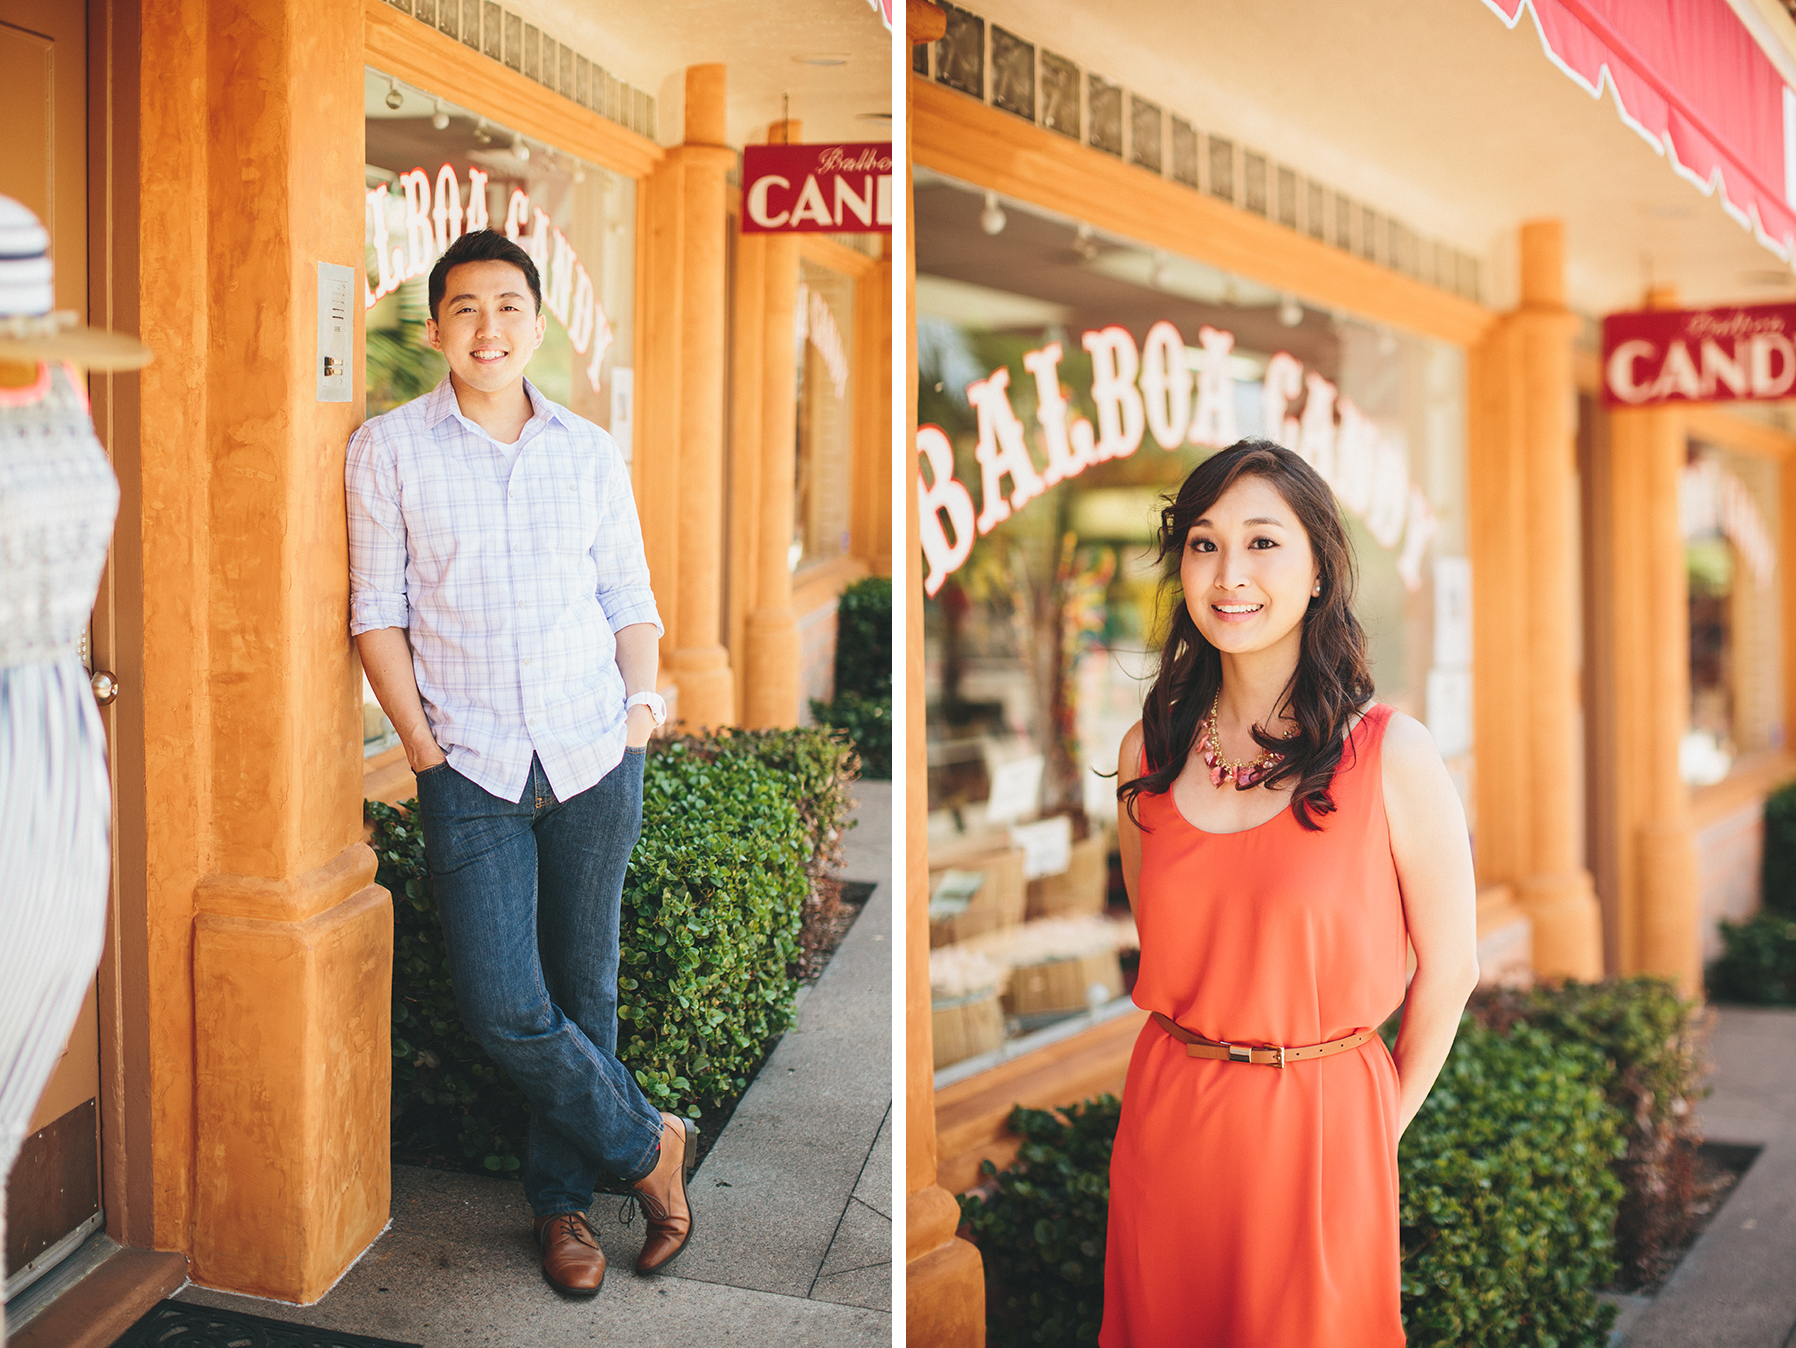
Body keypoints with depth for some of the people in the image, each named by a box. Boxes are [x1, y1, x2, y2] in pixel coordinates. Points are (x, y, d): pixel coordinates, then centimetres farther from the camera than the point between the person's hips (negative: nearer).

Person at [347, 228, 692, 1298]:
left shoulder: (591, 451, 8)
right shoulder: (388, 450, 2)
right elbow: (378, 610, 2)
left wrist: (644, 697, -2)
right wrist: (422, 745, -6)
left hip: (596, 760, 2)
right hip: (473, 768, -1)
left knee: (585, 990, 10)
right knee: (504, 1007, -8)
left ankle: (562, 1193, 29)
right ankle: (649, 1144, 16)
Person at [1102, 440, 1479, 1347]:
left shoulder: (1391, 756, -13)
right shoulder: (1149, 751, -2)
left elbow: (1449, 968, -5)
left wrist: (1384, 1124, 4)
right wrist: (1198, 1053, 13)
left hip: (1320, 1129, -3)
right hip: (1166, 1116, 4)